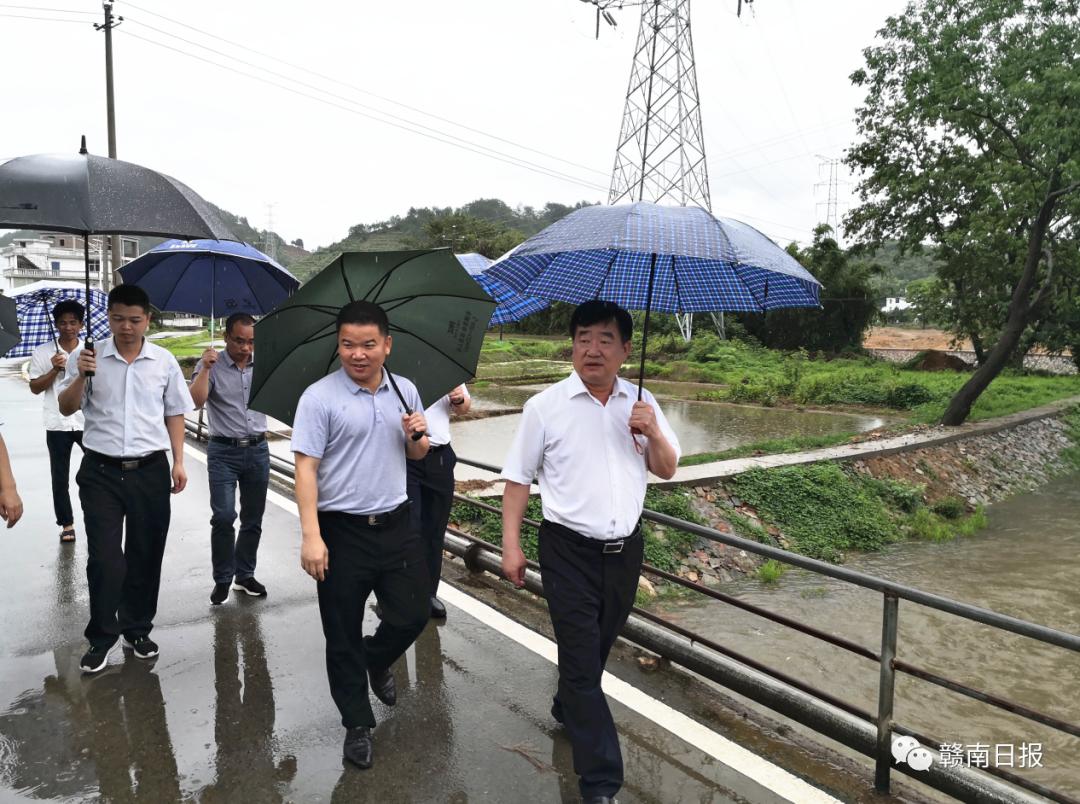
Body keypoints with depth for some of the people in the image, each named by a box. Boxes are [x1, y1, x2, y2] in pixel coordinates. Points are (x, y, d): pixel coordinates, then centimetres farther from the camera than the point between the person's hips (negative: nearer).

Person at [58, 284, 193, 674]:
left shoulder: (164, 362, 3)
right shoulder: (90, 356, 0)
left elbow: (174, 415, 9)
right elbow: (66, 408, 1)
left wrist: (179, 462, 3)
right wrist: (80, 377, -18)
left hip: (150, 470, 1)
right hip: (100, 471, -1)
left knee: (146, 555, 9)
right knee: (104, 558, -2)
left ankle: (137, 629, 25)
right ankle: (102, 637, 15)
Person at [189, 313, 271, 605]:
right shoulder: (211, 366, -4)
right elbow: (197, 401, -16)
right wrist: (205, 368, -26)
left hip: (258, 450, 4)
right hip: (224, 452, -3)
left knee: (253, 518, 10)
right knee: (223, 516, -11)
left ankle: (245, 575, 23)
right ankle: (222, 579, 5)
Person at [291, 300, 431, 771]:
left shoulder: (405, 391, 5)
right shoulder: (319, 397, -10)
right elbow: (306, 469, -13)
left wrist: (418, 436, -7)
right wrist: (311, 536, -20)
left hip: (396, 525, 4)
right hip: (343, 532, -4)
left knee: (413, 616, 10)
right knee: (343, 636, 8)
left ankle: (377, 660, 44)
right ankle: (357, 724, 29)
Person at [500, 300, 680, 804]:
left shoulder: (641, 404, 3)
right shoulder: (545, 406, -7)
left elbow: (667, 471, 7)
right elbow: (519, 477, -2)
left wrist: (653, 433, -13)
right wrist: (511, 545, -6)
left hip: (625, 549, 4)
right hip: (569, 549, -4)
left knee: (598, 648, 21)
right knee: (581, 657, -2)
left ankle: (568, 710, 49)